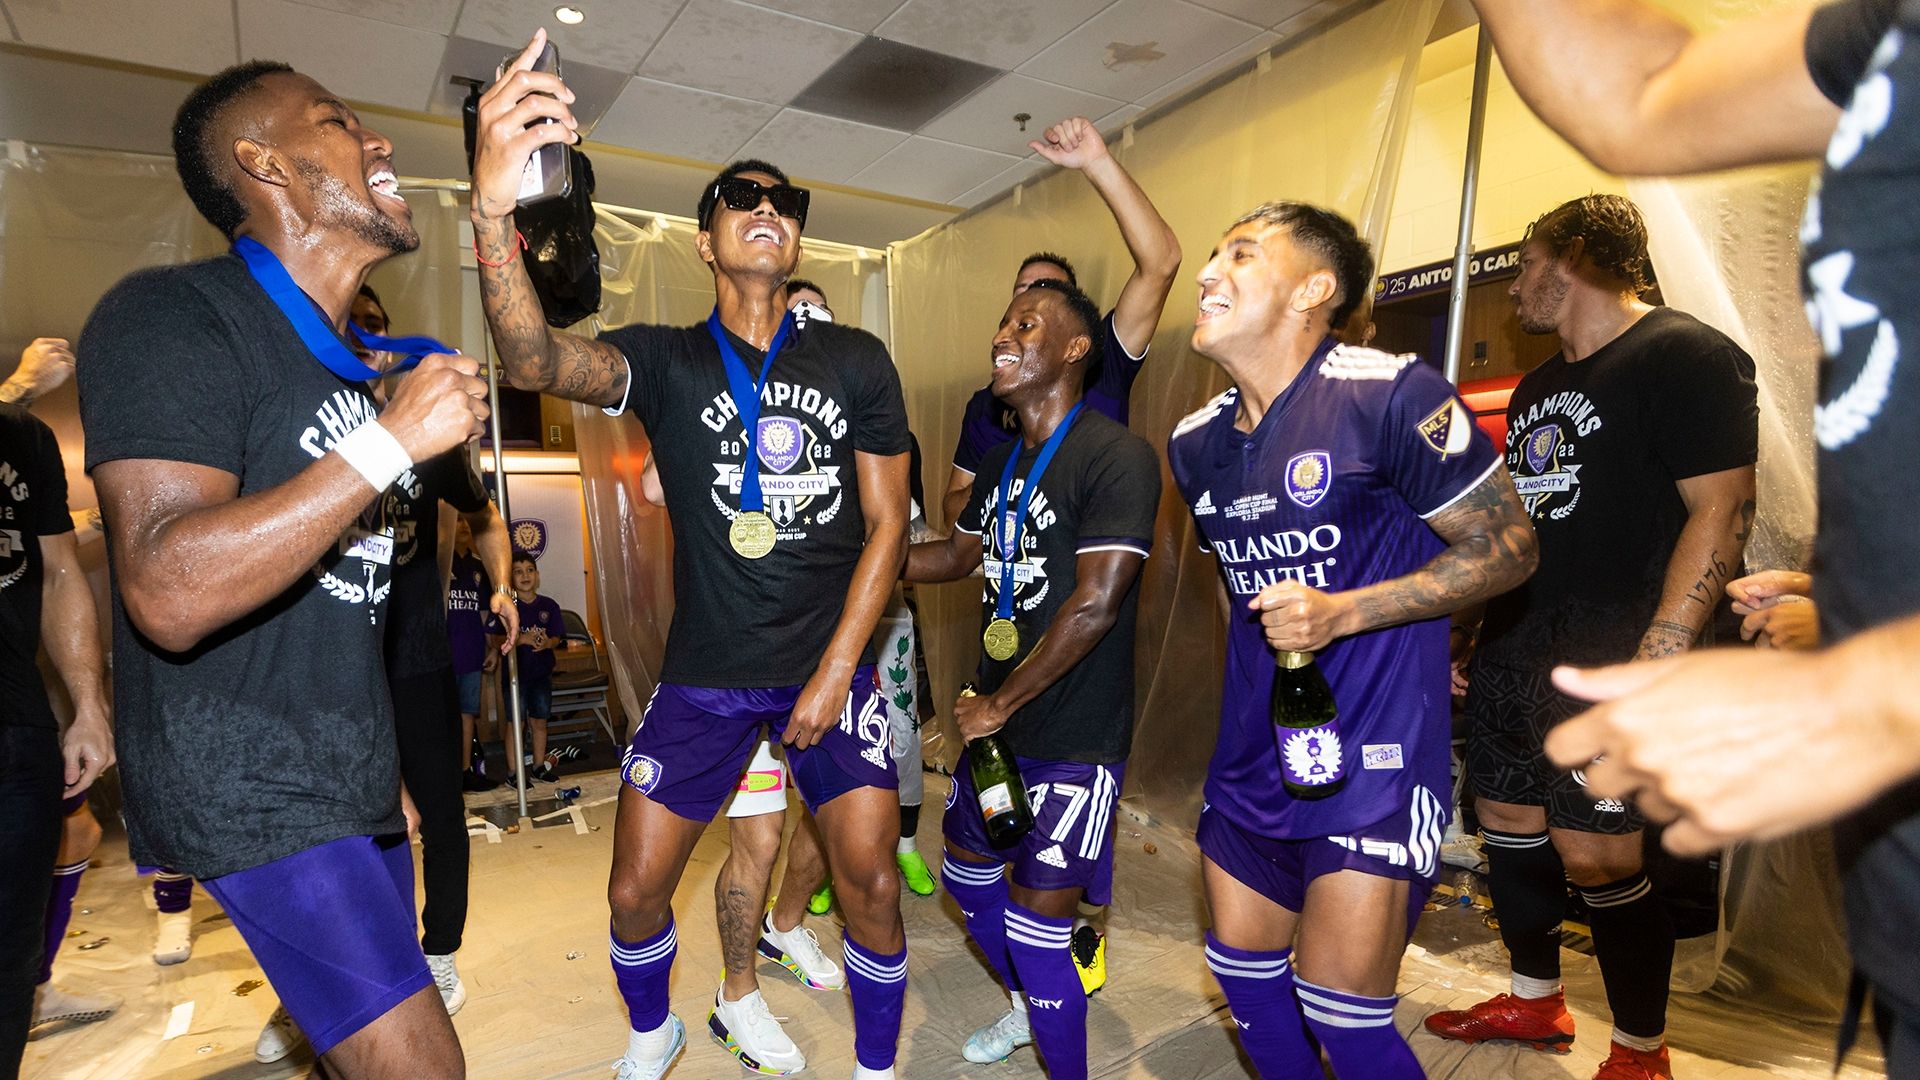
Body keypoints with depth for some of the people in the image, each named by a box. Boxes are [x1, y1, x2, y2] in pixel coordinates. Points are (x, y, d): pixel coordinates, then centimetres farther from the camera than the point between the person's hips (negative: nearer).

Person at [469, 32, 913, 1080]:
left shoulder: (857, 362, 1)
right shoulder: (666, 360, -2)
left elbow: (886, 522, -1)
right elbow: (535, 360, -23)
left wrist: (836, 671, -8)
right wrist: (494, 211, -42)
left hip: (831, 666, 0)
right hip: (704, 674, 0)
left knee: (871, 884, 0)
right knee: (636, 889, 6)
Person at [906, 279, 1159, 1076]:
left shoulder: (1117, 457, -18)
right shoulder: (1002, 462, 9)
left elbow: (1095, 602, -23)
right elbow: (957, 555, 19)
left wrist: (1001, 701, -16)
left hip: (1072, 742, -9)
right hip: (996, 725, 9)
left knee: (1036, 934, -2)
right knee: (967, 875, 24)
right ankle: (1025, 1008, 51)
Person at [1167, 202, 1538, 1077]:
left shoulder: (1389, 395, -15)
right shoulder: (1195, 441, 6)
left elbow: (1508, 546, -11)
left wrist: (1343, 615, -21)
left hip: (1373, 745, -6)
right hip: (1254, 746, 7)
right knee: (1243, 977, 15)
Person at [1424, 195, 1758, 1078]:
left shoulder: (1686, 356, -7)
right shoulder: (1536, 388, 19)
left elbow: (1722, 512, -16)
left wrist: (1655, 659, -24)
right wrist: (1471, 633, 18)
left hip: (1608, 658, -8)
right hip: (1513, 648, 8)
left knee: (1597, 856, -6)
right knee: (1508, 823, 14)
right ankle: (1535, 1001, 34)